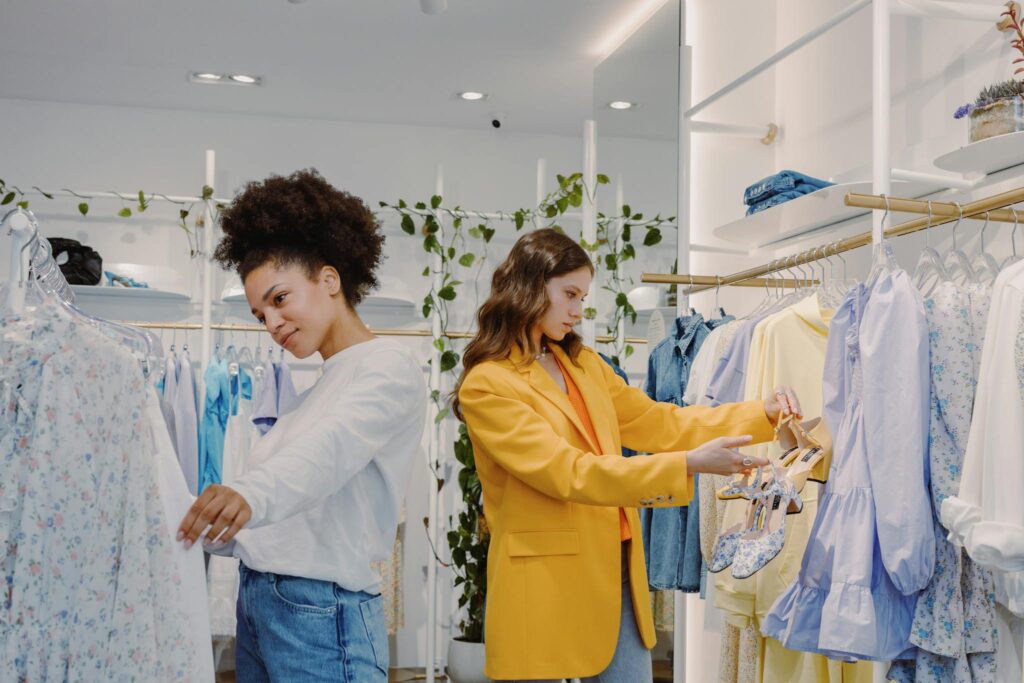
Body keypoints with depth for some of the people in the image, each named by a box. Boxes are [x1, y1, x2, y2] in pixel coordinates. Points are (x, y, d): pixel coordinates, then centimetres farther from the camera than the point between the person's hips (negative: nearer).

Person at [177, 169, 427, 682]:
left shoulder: (389, 367, -10)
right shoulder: (320, 388, 18)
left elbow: (332, 449, -31)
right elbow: (284, 508, 11)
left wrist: (249, 494, -47)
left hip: (321, 613, -8)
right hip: (256, 602, 8)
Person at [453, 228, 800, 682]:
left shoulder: (583, 364, 12)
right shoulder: (486, 386, -13)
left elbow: (658, 422, 14)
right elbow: (568, 472, -21)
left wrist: (763, 414, 2)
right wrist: (688, 464, -26)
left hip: (615, 575, 7)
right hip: (546, 582, -7)